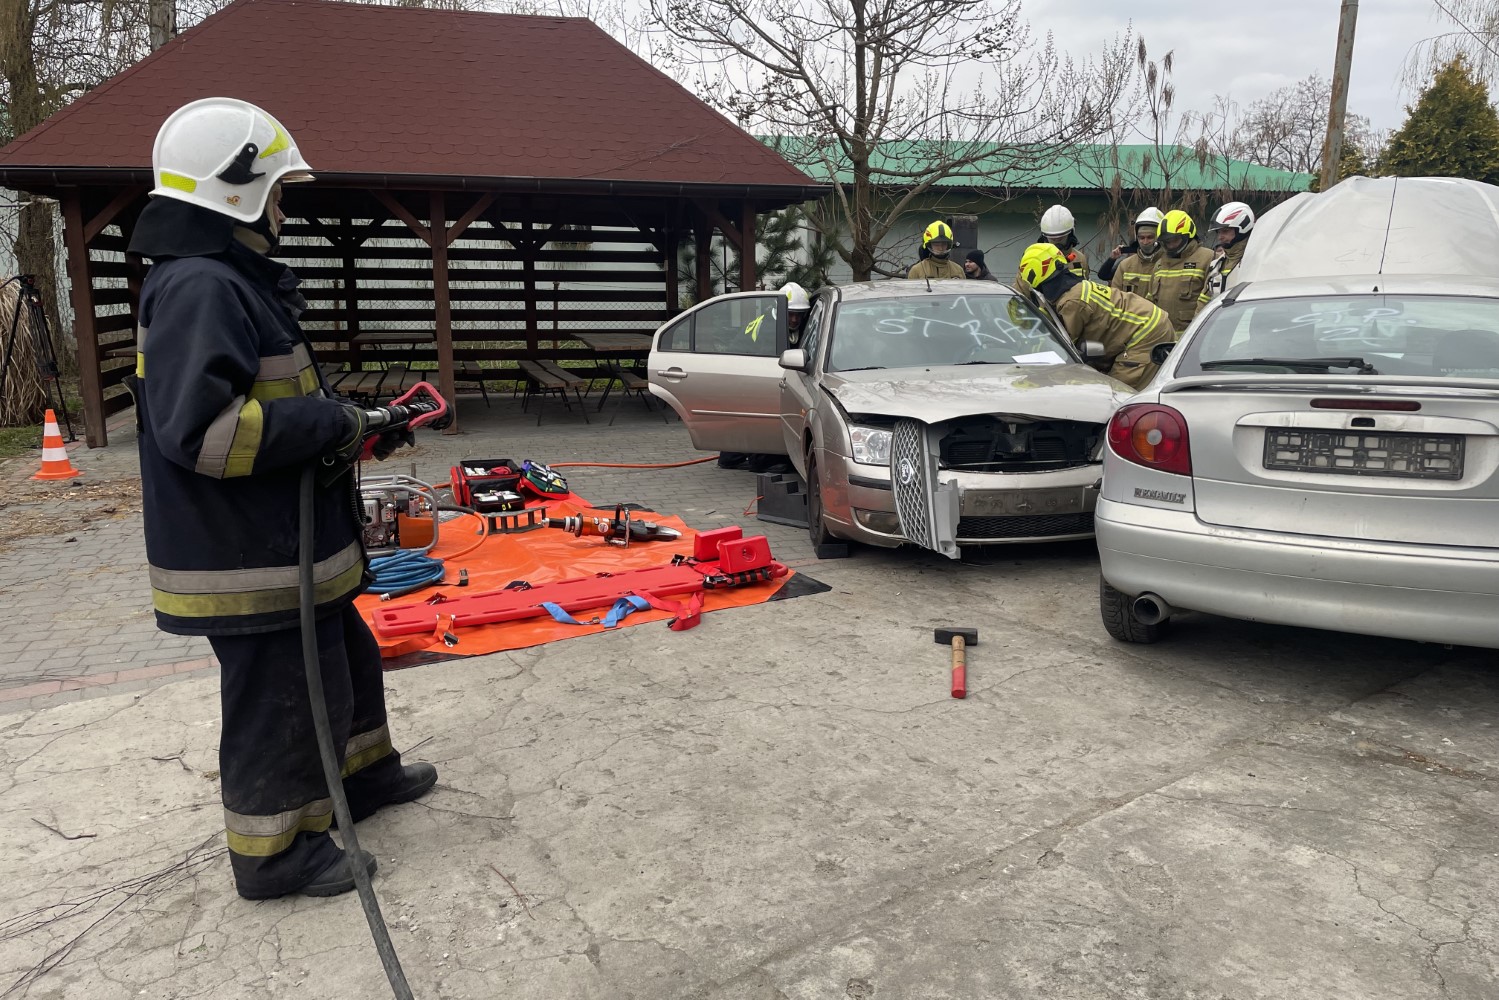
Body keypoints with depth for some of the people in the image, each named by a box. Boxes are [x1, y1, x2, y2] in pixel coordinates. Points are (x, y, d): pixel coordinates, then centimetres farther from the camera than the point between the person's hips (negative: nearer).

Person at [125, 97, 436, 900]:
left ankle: (364, 773, 43)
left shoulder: (232, 279, 14)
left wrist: (345, 429, 10)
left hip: (285, 545, 11)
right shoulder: (198, 288, -21)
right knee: (283, 700, 3)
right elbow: (198, 428, -31)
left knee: (345, 661, 24)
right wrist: (329, 423, -21)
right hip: (246, 561, -11)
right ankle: (273, 852, 20)